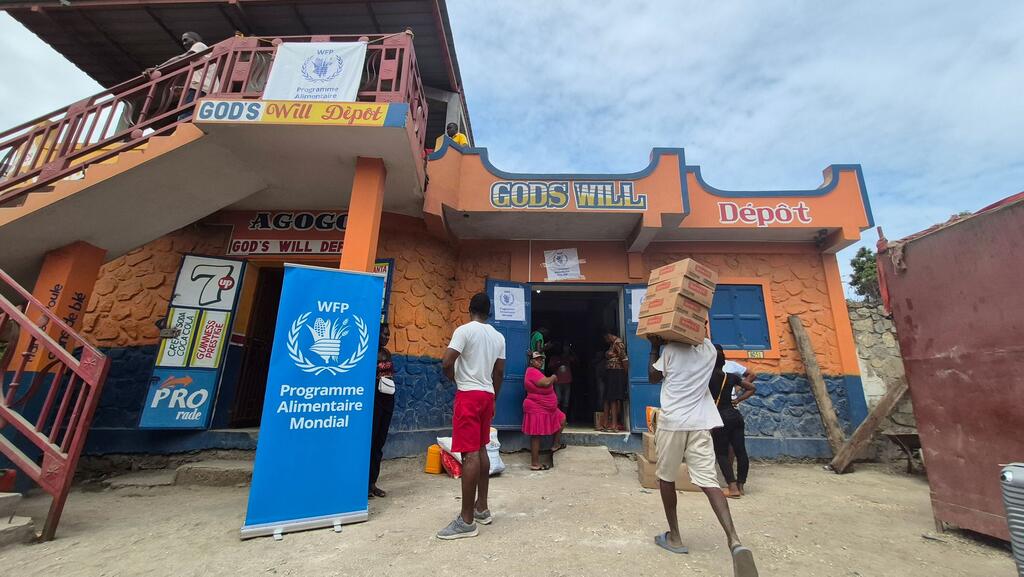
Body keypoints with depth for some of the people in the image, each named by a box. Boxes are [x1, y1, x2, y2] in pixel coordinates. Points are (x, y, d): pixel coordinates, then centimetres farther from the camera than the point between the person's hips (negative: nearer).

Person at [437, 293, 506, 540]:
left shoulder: (464, 330, -10)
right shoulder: (498, 337, 9)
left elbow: (446, 363, -17)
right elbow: (499, 372, 12)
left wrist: (456, 380, 3)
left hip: (468, 394, -7)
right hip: (487, 395, 7)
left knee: (470, 454, -5)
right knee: (481, 450, 16)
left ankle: (467, 521, 1)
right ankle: (482, 508, 26)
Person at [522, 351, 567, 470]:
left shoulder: (536, 371, 15)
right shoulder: (532, 371, -19)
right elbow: (546, 383, -27)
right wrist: (553, 377, -9)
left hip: (546, 408, 11)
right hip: (536, 409, -11)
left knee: (562, 419, 17)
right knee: (536, 436, -4)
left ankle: (555, 445, 29)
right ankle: (535, 464, 4)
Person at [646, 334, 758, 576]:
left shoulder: (671, 349, -7)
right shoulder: (710, 349, 6)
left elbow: (653, 377, 5)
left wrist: (654, 347, 10)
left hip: (672, 421, -3)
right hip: (700, 423, 4)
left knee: (666, 477, 12)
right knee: (709, 481, 1)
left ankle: (674, 538, 20)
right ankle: (734, 541, -15)